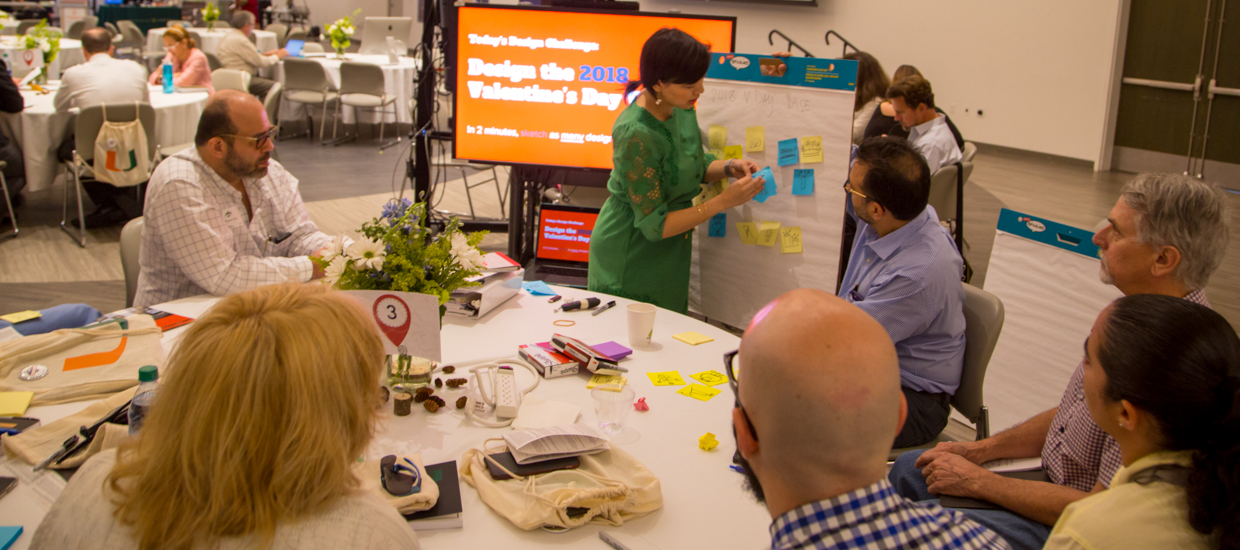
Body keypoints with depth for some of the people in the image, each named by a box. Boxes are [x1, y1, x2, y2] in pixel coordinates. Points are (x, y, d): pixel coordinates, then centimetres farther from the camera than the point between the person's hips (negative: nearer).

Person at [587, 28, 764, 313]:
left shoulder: (682, 108, -5)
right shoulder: (636, 134, -27)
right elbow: (653, 225, -24)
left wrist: (728, 167, -8)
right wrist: (723, 201, -26)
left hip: (670, 257, 7)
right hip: (630, 261, -7)